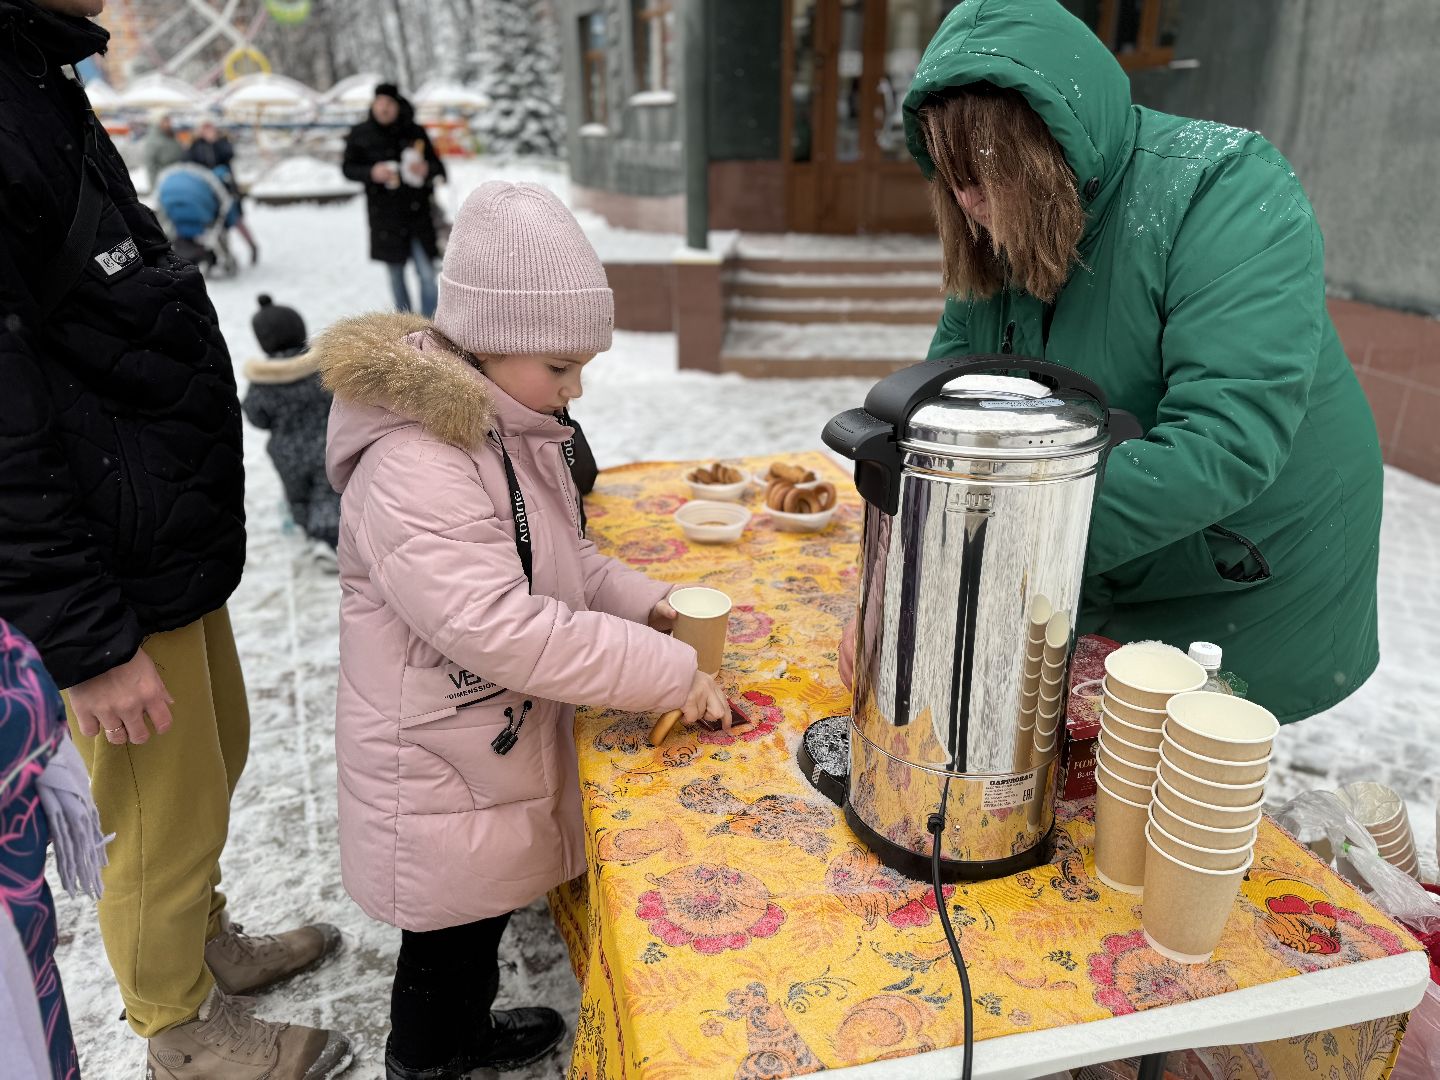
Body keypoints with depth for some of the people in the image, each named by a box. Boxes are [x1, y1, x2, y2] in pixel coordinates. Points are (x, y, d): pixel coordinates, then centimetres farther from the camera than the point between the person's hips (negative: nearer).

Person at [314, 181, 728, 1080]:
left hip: (503, 745, 9)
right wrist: (671, 671, -27)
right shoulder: (411, 473, -29)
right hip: (441, 776, -9)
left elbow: (557, 558, 14)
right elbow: (508, 630, -33)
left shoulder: (512, 428, 2)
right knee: (451, 935, 14)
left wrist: (640, 601, -3)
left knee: (484, 917, 27)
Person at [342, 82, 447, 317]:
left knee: (427, 275, -7)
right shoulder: (360, 134, -2)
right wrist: (371, 173, -15)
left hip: (418, 213, -1)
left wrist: (427, 169, -20)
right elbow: (348, 168, 5)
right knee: (396, 274, 12)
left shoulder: (414, 132, -3)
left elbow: (438, 165, 4)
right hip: (385, 216, 1)